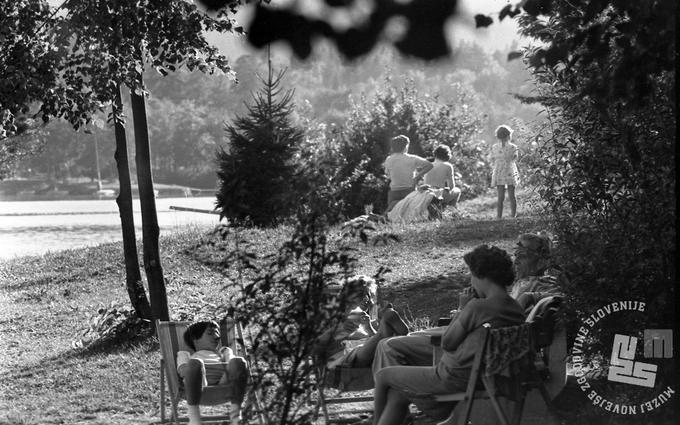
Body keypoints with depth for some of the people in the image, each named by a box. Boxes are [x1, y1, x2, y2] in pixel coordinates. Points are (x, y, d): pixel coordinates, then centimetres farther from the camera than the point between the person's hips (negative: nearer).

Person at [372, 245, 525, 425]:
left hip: (453, 378, -9)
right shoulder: (517, 311, 1)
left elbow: (446, 343, -11)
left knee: (383, 376, 14)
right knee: (397, 395, 22)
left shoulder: (477, 307, -23)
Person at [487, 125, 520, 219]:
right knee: (512, 196, 9)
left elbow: (491, 160, 2)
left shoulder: (494, 147, -5)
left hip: (498, 174, 1)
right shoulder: (513, 147, -9)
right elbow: (514, 159, 0)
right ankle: (513, 214, 12)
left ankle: (499, 215, 0)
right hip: (510, 174, -1)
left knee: (500, 197, 3)